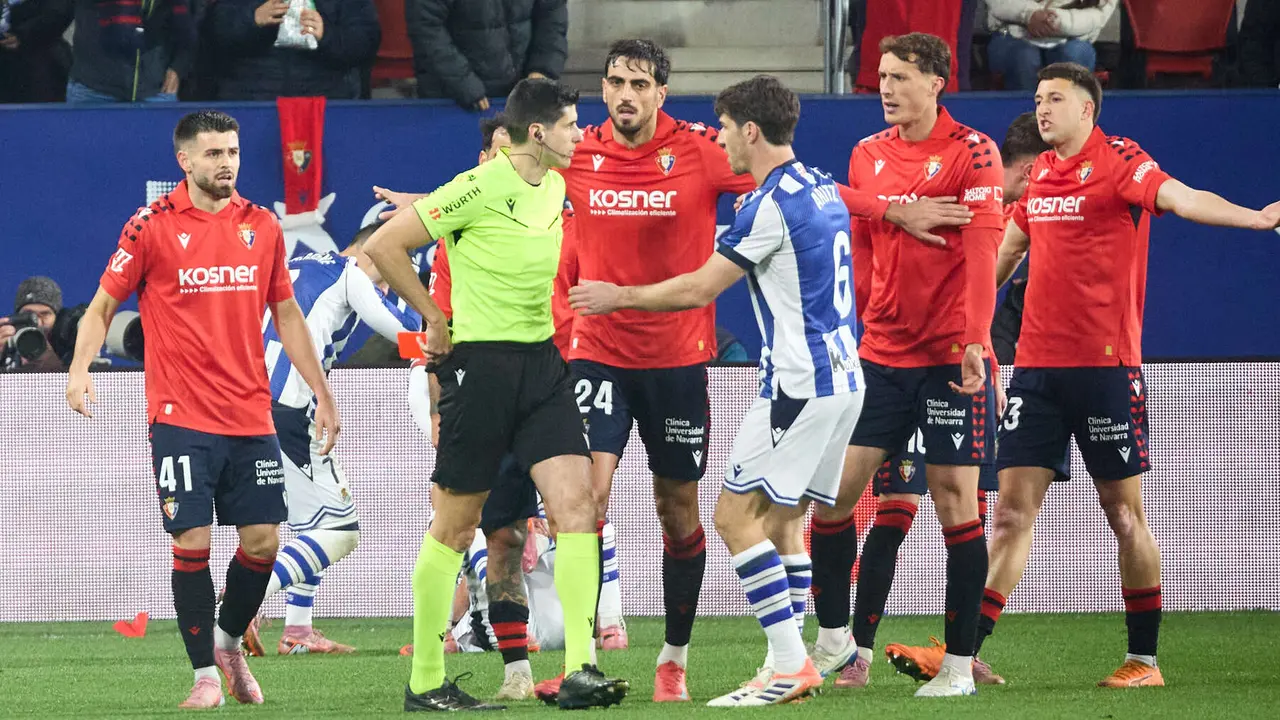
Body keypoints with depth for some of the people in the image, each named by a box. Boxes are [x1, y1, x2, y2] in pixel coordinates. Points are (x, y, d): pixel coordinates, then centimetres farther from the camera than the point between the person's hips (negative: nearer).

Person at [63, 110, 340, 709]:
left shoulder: (261, 226, 9)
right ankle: (205, 673, 2)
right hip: (181, 418, -4)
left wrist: (322, 395, 17)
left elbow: (287, 316, 17)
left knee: (262, 541, 1)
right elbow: (102, 306, 2)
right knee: (192, 542, -8)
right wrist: (80, 369, -15)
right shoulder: (151, 227, -3)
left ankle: (229, 642, 26)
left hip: (251, 420, 4)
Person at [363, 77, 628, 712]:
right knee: (455, 527, 1)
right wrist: (434, 317, -5)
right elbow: (384, 246, -10)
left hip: (542, 363, 7)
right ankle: (425, 681, 11)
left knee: (576, 503, -9)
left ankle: (580, 671, -12)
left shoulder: (556, 187, 10)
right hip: (480, 365, -7)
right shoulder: (481, 187, -13)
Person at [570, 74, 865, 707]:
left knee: (736, 515, -8)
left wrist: (619, 296, 4)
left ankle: (790, 665, -14)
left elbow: (700, 288, -10)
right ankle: (794, 668, 8)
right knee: (781, 520, 12)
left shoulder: (770, 204, -15)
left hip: (799, 383, -9)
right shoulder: (822, 188, 14)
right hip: (843, 376, 9)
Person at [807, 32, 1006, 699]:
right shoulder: (867, 155, 9)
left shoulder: (971, 152, -7)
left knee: (955, 500, -4)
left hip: (951, 360, -5)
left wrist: (975, 341, -22)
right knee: (832, 489, -1)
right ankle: (833, 638, 14)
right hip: (879, 355, 5)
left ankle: (959, 664, 1)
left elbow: (980, 251, -14)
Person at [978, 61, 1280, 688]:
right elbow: (1008, 248, 28)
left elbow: (1180, 197, -25)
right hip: (1037, 365, 6)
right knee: (1013, 507, 2)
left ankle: (1144, 660, 10)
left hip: (1106, 365, -6)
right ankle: (962, 652, 0)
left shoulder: (1119, 162, -7)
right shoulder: (1038, 173, 13)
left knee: (1124, 513, 2)